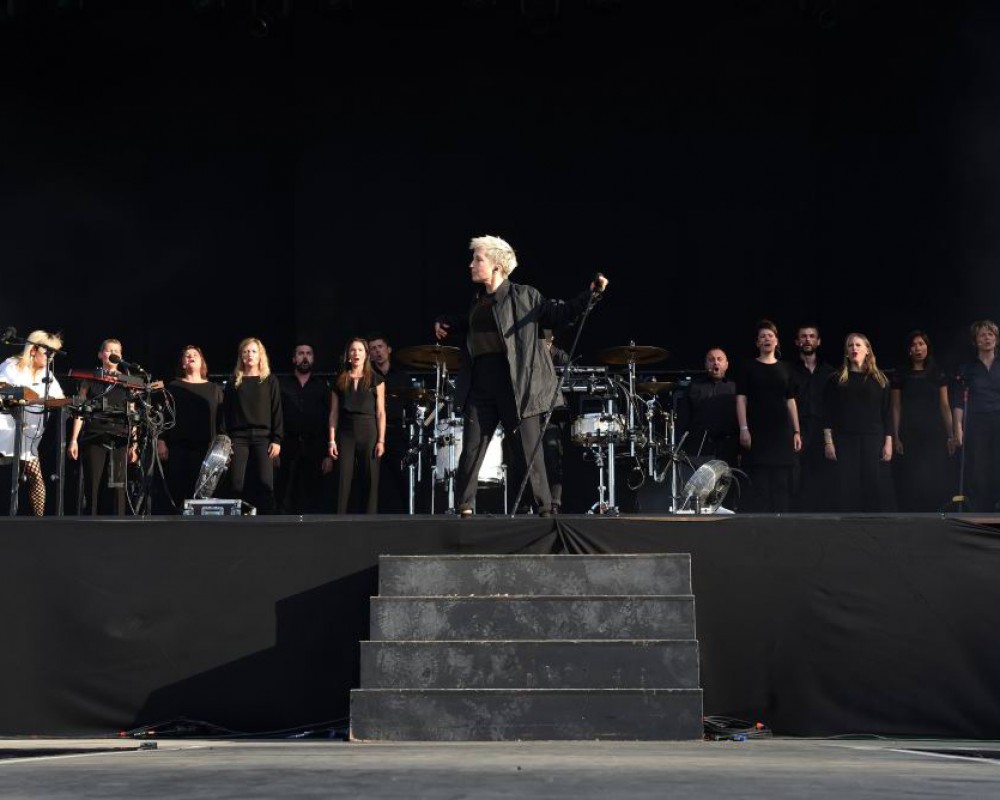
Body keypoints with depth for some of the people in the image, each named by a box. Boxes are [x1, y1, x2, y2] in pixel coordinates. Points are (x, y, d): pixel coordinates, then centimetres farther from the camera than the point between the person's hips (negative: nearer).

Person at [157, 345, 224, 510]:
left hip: (205, 448, 1)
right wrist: (161, 442, -3)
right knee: (177, 491, -5)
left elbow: (221, 419, 11)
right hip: (178, 448, -1)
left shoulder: (214, 389, 15)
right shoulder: (173, 387, 12)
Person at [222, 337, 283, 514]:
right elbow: (226, 413, 9)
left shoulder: (269, 381, 8)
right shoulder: (234, 382, 11)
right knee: (237, 484, -5)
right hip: (239, 437, 1)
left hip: (263, 437, -1)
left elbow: (276, 411, 4)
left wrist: (277, 440, -5)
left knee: (265, 484, -7)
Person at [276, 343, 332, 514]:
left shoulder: (322, 386, 12)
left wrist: (329, 454, -1)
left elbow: (329, 421, 7)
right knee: (286, 501, -3)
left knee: (312, 503, -1)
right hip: (288, 447, -1)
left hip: (314, 449, 1)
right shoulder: (281, 384, 10)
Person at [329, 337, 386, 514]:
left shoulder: (375, 380, 5)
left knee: (369, 479, -2)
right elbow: (334, 413, 8)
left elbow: (381, 412, 1)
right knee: (344, 479, -4)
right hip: (346, 433, 1)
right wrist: (332, 440, 0)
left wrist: (381, 440, -7)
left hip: (368, 432, -1)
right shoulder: (340, 381, 10)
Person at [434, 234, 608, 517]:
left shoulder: (524, 296, 0)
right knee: (471, 450, 3)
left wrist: (590, 295, -11)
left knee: (528, 451, -1)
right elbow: (466, 331, 31)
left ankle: (545, 509, 8)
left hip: (517, 385, -5)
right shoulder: (477, 302, 16)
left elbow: (559, 314, -1)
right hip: (480, 385, 5)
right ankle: (464, 510, 9)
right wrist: (446, 327, 14)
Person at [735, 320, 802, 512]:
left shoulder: (784, 369, 14)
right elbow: (741, 399, 0)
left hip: (781, 431, 3)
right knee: (759, 483, -6)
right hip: (757, 432, -3)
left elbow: (791, 402, 13)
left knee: (782, 482, -1)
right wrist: (743, 429, -11)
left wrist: (796, 432, 7)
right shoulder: (748, 367, 5)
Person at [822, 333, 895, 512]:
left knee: (876, 488, -3)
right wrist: (828, 442, -6)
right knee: (847, 490, -3)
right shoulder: (836, 379, 7)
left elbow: (886, 414, 7)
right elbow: (828, 413, 3)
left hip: (873, 441, 1)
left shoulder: (879, 379, 9)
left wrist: (888, 443, -1)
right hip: (844, 441, 0)